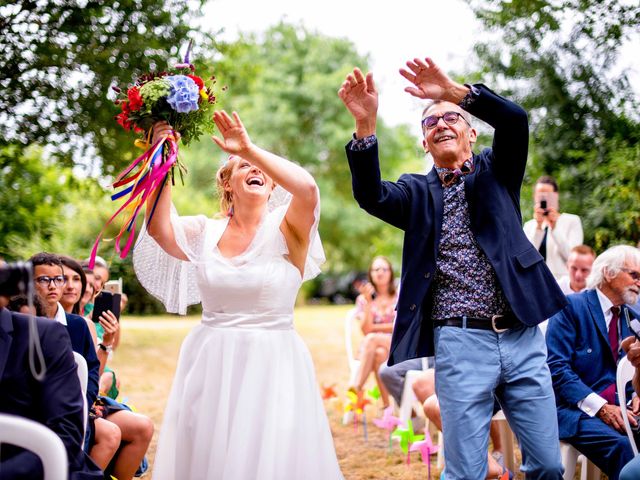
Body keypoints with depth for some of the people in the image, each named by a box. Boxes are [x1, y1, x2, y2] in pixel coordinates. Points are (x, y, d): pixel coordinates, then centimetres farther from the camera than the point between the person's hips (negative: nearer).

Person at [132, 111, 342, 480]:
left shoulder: (286, 228, -2)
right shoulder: (206, 232, 9)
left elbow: (307, 188, -22)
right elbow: (158, 227, -8)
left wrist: (251, 148, -19)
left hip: (272, 366, -3)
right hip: (211, 365, 3)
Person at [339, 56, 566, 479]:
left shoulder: (495, 172, 12)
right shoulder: (418, 192, 10)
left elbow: (514, 120, -8)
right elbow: (370, 195, -10)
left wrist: (456, 91, -22)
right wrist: (366, 125, -25)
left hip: (523, 337, 1)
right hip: (461, 343, -1)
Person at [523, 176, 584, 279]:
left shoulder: (572, 221, 5)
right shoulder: (529, 225, 11)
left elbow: (572, 256, -6)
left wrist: (554, 227, -14)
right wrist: (538, 226, -13)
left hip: (563, 281, -2)